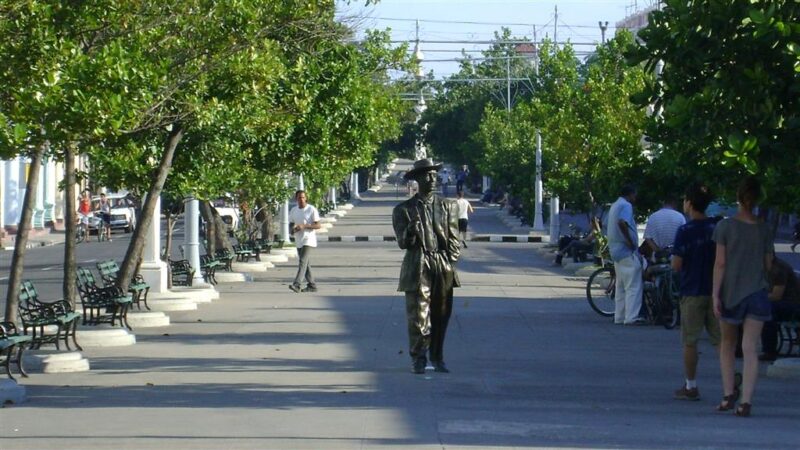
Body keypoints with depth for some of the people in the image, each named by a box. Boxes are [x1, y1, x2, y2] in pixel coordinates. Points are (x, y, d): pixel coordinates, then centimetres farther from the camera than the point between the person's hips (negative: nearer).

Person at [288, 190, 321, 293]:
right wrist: (293, 229, -6)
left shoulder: (312, 209, -7)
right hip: (298, 241, 6)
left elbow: (318, 225, -9)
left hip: (308, 239, -6)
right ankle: (312, 285, 17)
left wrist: (304, 226, -20)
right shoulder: (293, 210, 10)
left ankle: (296, 284, -26)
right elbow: (291, 224, 18)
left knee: (303, 262, -17)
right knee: (306, 264, 10)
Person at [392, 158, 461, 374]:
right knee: (418, 316, -6)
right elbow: (403, 242, -3)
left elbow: (454, 239, 12)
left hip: (443, 269, 3)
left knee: (441, 315, 6)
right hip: (418, 269, -3)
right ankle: (418, 359, 1)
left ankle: (437, 357, 17)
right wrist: (411, 231, -23)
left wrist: (450, 261, 1)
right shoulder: (404, 209, 4)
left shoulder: (448, 206, 12)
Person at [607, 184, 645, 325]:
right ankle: (631, 317, -12)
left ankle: (619, 316, 15)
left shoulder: (614, 206, 18)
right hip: (627, 251, -10)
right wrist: (630, 241, -24)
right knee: (633, 286, -8)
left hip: (616, 250, 10)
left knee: (621, 286, 14)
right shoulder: (626, 205, -13)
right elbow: (622, 222, -31)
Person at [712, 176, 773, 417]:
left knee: (728, 345, 17)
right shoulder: (763, 229, 1)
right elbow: (768, 265, 7)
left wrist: (715, 294, -6)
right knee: (750, 348, -2)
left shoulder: (725, 226, -6)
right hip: (756, 293, 1)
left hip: (730, 291, -1)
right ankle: (746, 401, -11)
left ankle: (728, 394, 12)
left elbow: (720, 263, -8)